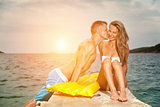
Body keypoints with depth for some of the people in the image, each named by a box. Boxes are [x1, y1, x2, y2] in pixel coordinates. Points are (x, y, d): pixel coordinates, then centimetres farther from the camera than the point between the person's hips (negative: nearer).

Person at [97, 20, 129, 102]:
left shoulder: (124, 46, 2)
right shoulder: (102, 44, 8)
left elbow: (124, 64, 10)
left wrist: (123, 81, 8)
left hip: (117, 83, -1)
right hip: (104, 83, 1)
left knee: (115, 61, -29)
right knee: (107, 60, -27)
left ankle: (123, 92, -45)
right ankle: (113, 92, -42)